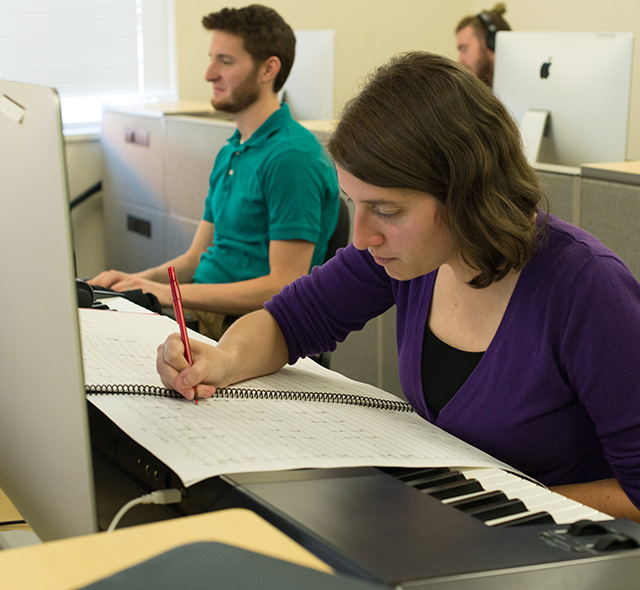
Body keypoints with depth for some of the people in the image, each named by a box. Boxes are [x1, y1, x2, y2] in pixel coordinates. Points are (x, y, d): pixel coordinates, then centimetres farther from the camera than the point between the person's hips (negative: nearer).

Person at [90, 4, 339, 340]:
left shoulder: (292, 156, -14)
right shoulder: (230, 153, 18)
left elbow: (284, 287, -19)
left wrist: (171, 293, -19)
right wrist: (140, 279, 0)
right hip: (204, 312, 9)